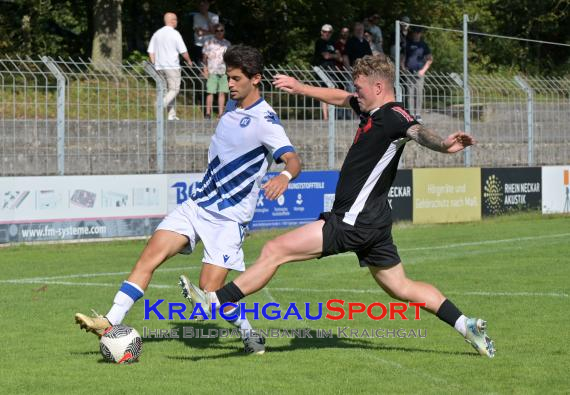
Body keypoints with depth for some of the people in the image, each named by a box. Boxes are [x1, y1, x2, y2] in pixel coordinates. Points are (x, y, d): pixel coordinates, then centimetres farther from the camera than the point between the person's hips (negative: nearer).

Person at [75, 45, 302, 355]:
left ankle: (251, 337, 12)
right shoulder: (232, 106, 10)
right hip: (198, 204, 7)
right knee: (151, 254, -10)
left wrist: (284, 176, -50)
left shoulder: (265, 122, -15)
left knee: (209, 289, -13)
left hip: (229, 218, -7)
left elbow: (293, 160, -29)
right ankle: (111, 323, -14)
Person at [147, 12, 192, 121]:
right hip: (172, 66, -6)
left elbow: (151, 52, 9)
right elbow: (183, 51, -6)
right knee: (174, 89, -1)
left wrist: (154, 65, 15)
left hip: (159, 67, 6)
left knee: (169, 90, 12)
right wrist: (188, 61, 11)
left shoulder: (157, 33, 10)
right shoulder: (174, 34, -8)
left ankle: (172, 115, 9)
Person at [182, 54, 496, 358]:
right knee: (401, 288, 19)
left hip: (354, 222, -10)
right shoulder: (371, 111, 11)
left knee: (274, 250, -9)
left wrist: (443, 145, -60)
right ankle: (466, 325, 21)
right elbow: (340, 98, 31)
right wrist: (301, 88, 38)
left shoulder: (394, 117, -18)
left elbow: (418, 131, -39)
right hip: (372, 221, 10)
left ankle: (215, 302, -5)